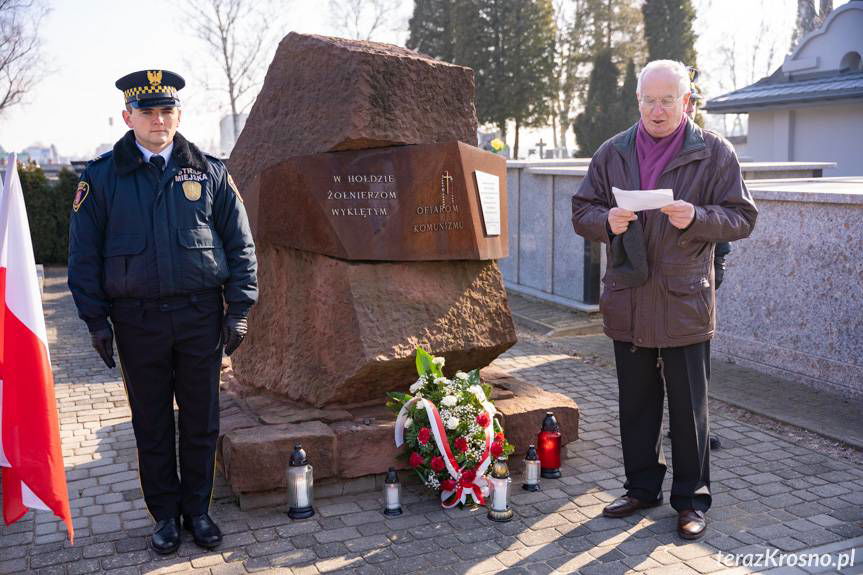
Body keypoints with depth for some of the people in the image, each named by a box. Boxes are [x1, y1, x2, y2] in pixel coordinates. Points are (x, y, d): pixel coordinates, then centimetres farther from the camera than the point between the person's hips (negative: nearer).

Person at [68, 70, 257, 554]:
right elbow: (84, 254, 4)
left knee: (201, 422, 9)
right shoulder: (102, 177, 1)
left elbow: (240, 243, 5)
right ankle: (165, 514, 27)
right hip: (137, 320, 0)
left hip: (200, 315, 0)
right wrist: (96, 319, -2)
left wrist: (239, 308, -1)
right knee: (152, 425, 11)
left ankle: (198, 510, 27)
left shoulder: (209, 172, 3)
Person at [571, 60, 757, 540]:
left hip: (685, 303, -3)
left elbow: (742, 217, -2)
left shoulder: (715, 153, 0)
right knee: (636, 404, 14)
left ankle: (692, 499, 21)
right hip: (628, 302, 3)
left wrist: (696, 218, -21)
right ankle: (643, 487, 30)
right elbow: (582, 211, 9)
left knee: (689, 407, 6)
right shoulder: (612, 153, 8)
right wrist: (607, 221, -13)